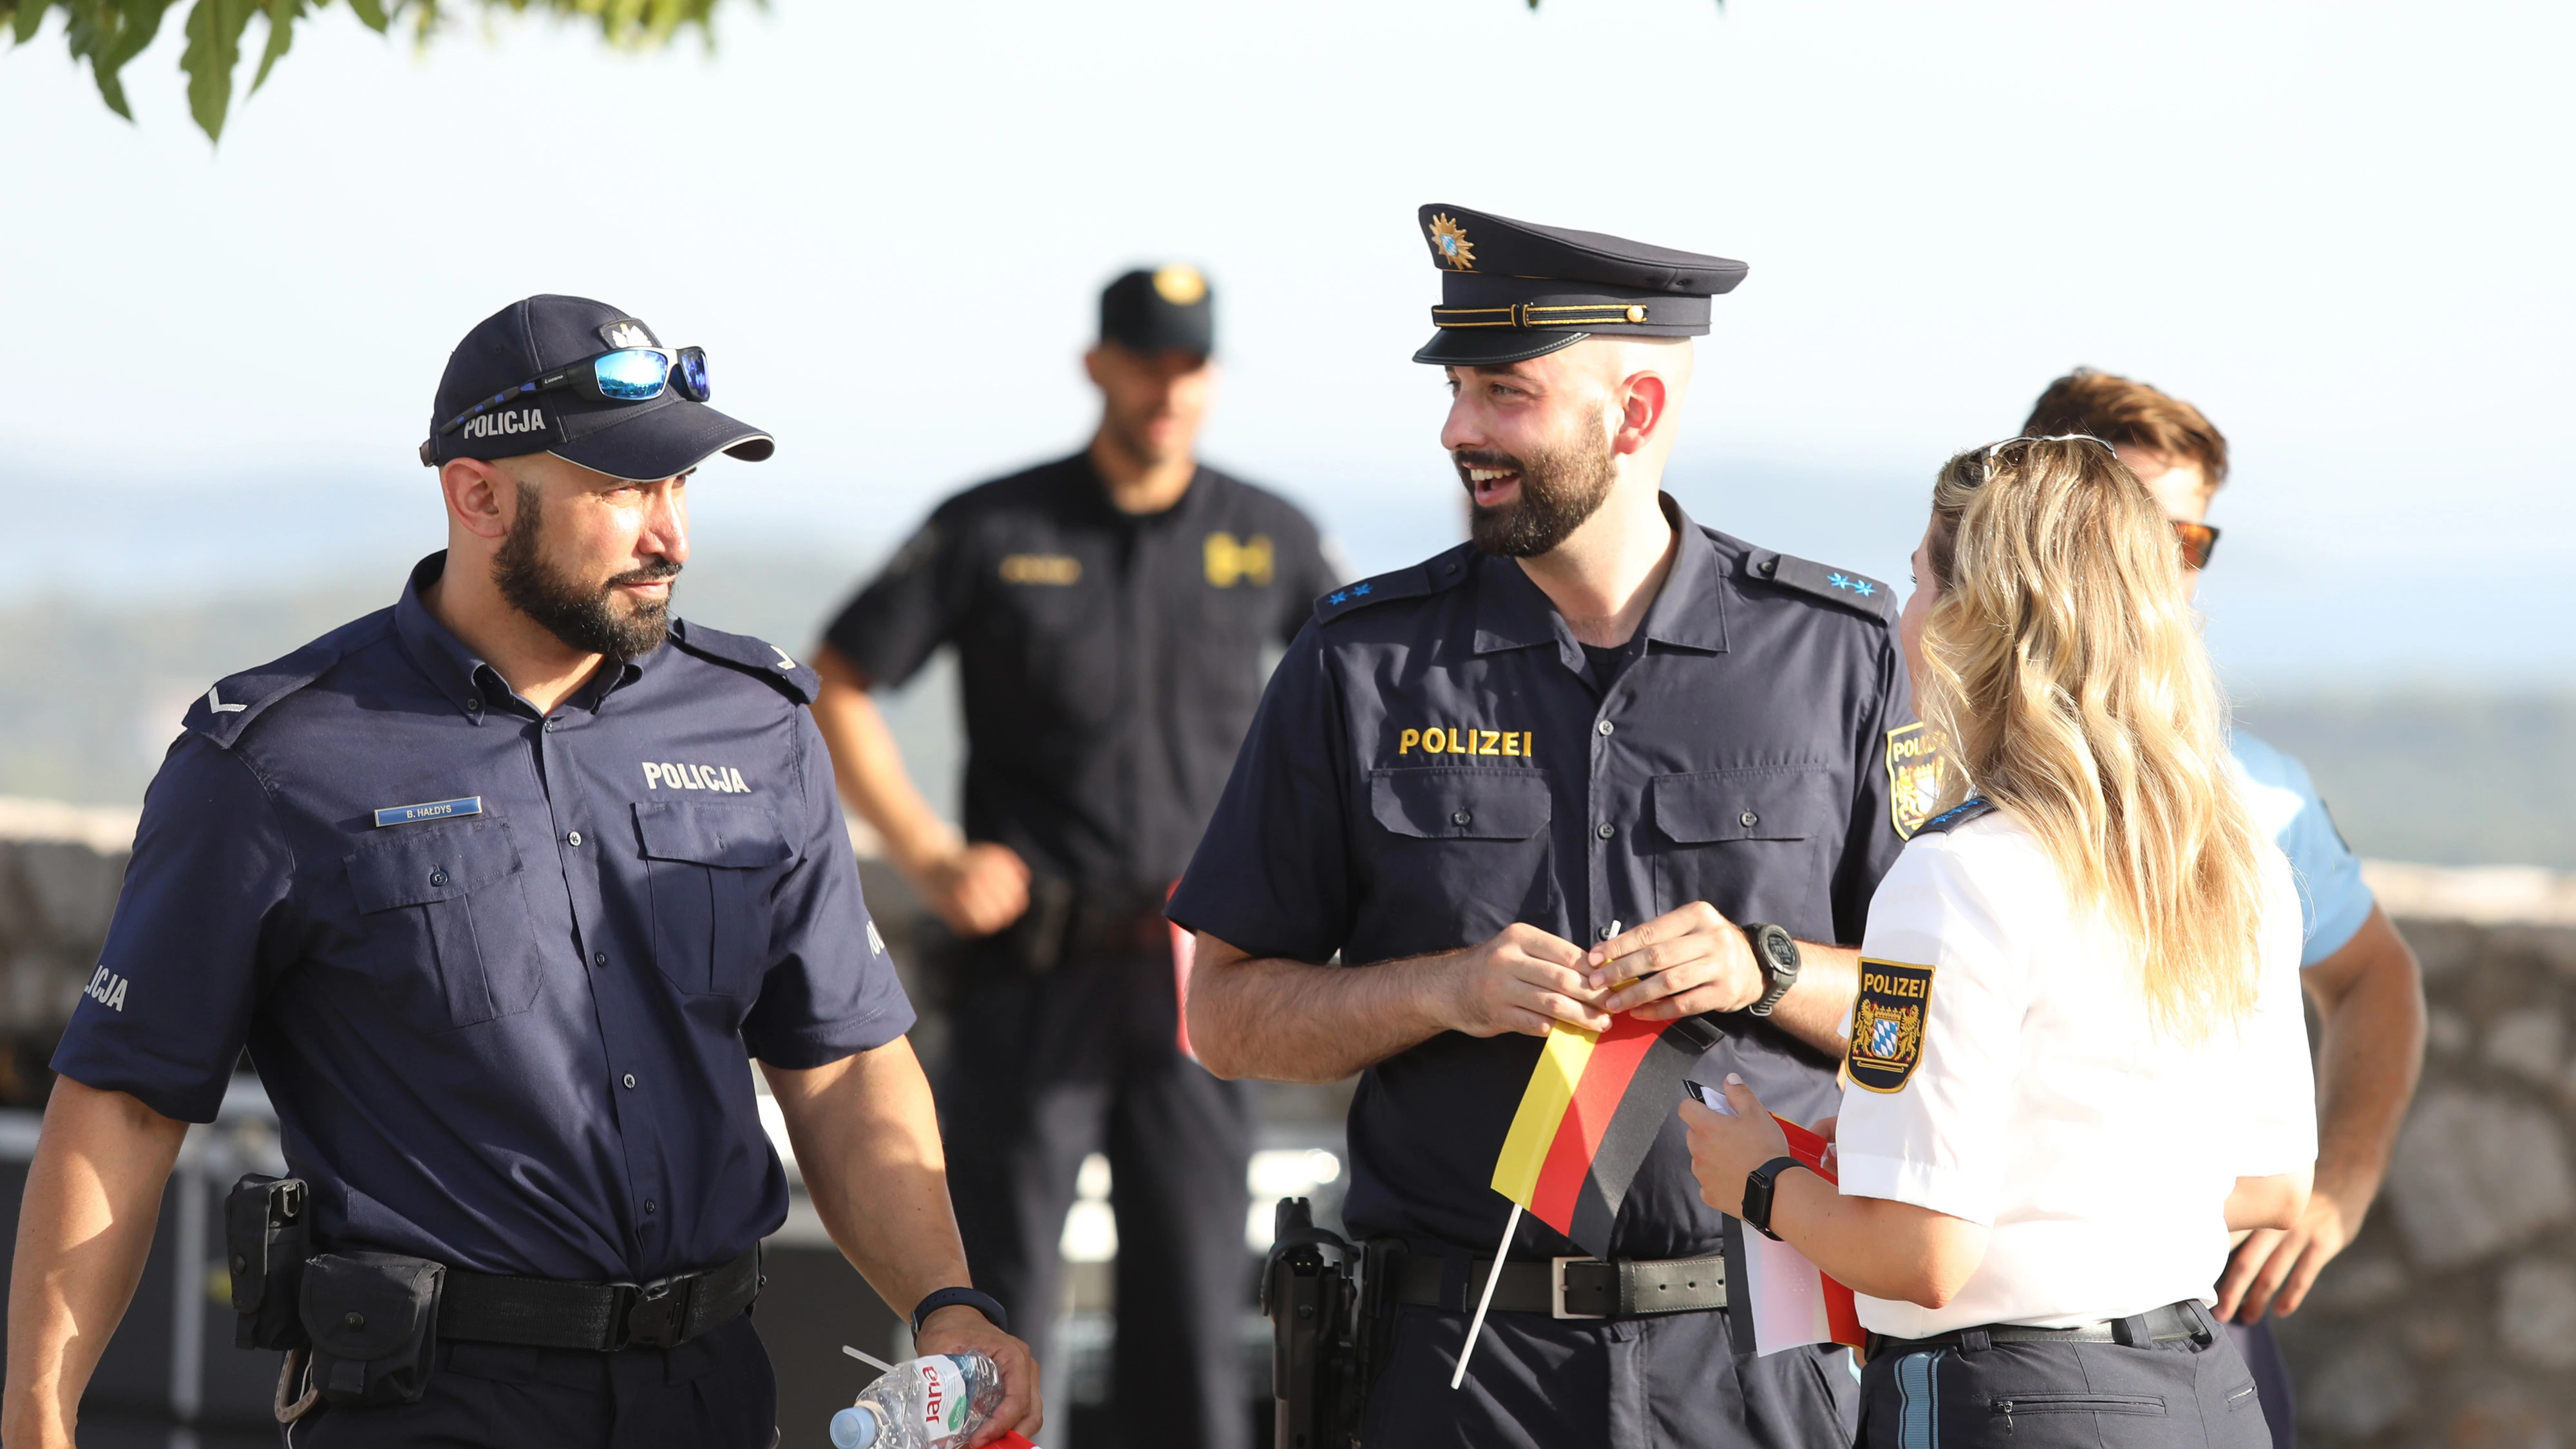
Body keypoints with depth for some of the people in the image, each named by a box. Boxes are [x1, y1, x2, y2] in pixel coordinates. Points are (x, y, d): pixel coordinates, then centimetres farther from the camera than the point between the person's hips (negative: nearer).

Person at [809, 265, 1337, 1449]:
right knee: (995, 1305, 0)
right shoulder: (993, 532, 0)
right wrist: (925, 854, -5)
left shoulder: (1268, 539, 6)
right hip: (1035, 980, -2)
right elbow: (835, 688, 4)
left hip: (1196, 982, 2)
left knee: (1193, 1308, 2)